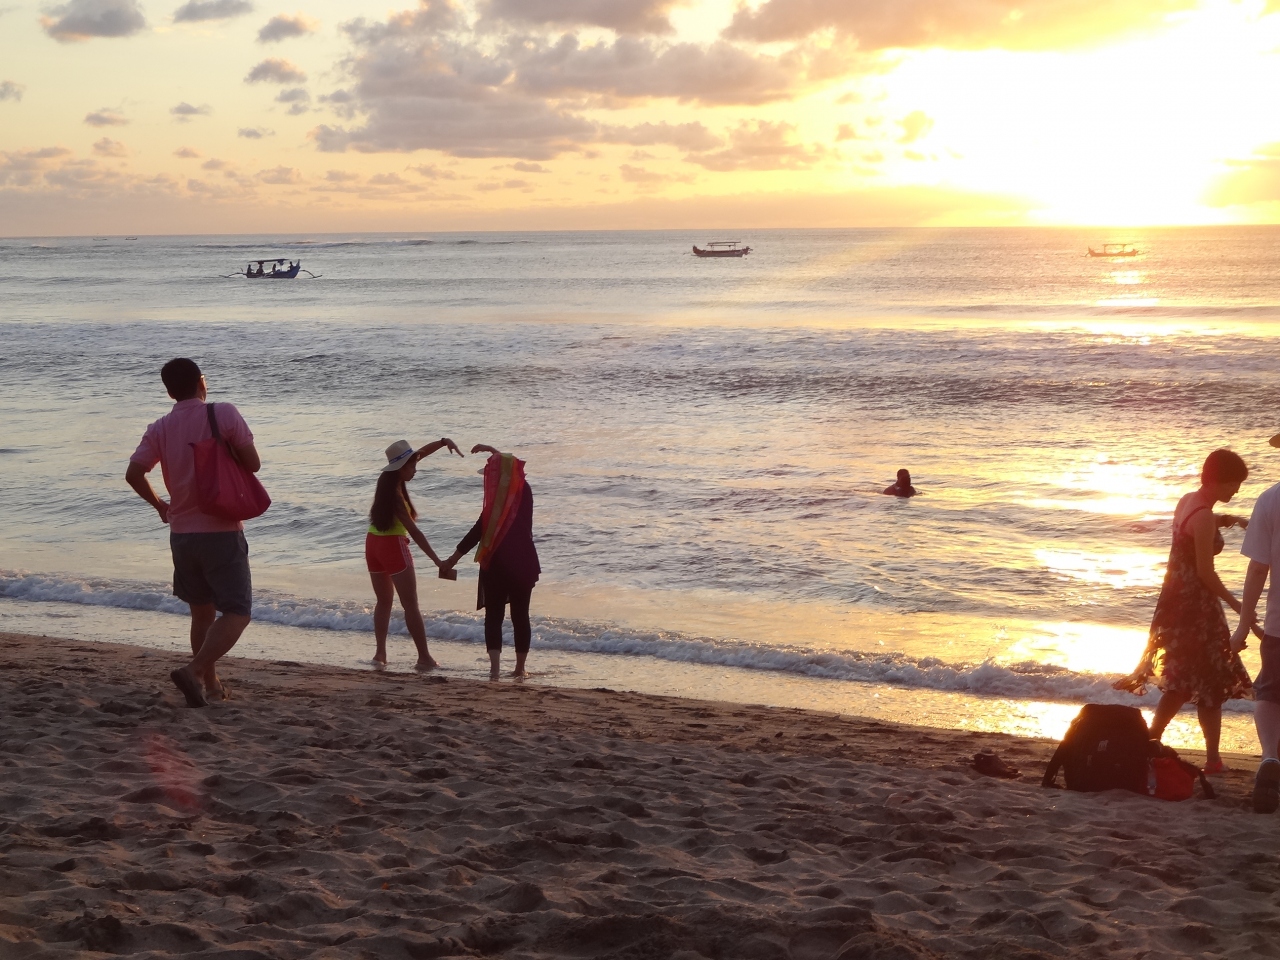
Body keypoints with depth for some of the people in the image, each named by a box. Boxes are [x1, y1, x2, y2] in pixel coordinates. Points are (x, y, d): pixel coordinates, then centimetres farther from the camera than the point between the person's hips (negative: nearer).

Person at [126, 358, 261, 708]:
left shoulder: (160, 429, 3)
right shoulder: (224, 414, -7)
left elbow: (133, 473, -6)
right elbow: (253, 463, -6)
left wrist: (158, 504, 12)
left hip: (181, 532, 5)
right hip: (221, 532, -5)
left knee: (202, 612, 18)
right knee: (237, 612, -3)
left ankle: (210, 683, 23)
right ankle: (193, 671, -21)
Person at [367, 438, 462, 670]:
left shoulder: (388, 478, 0)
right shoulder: (395, 494, -23)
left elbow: (421, 453, 10)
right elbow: (414, 531, -24)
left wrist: (444, 442, -3)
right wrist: (437, 561, -24)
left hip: (373, 544, 9)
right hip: (393, 546, -9)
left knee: (383, 601, 16)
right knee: (410, 605, -3)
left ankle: (380, 652, 8)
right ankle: (424, 658, -3)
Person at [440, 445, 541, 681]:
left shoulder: (498, 500, -15)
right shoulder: (525, 492, 0)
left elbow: (479, 530, -16)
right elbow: (511, 469, 21)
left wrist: (454, 559, -10)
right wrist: (493, 450, 33)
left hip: (496, 564, -4)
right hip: (524, 564, 4)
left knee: (494, 615, 2)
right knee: (520, 615, 12)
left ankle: (494, 668, -13)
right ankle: (520, 668, 18)